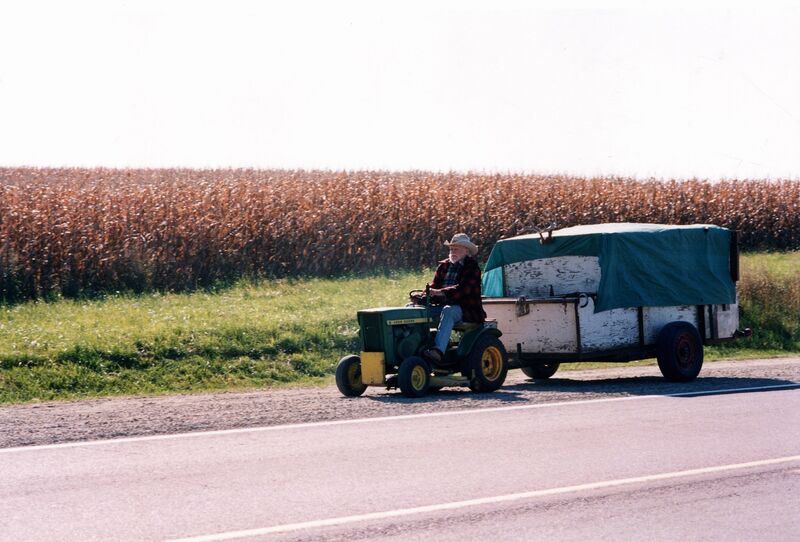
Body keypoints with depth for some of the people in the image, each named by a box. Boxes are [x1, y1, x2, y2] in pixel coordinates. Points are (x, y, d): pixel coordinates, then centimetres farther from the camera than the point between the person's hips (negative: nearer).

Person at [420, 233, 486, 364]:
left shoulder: (472, 268, -3)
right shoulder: (444, 266, 18)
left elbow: (462, 289, -18)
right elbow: (434, 286, 14)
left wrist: (440, 292, -31)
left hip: (465, 309, -7)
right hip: (443, 305, 7)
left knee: (448, 311, -40)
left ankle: (438, 350, -55)